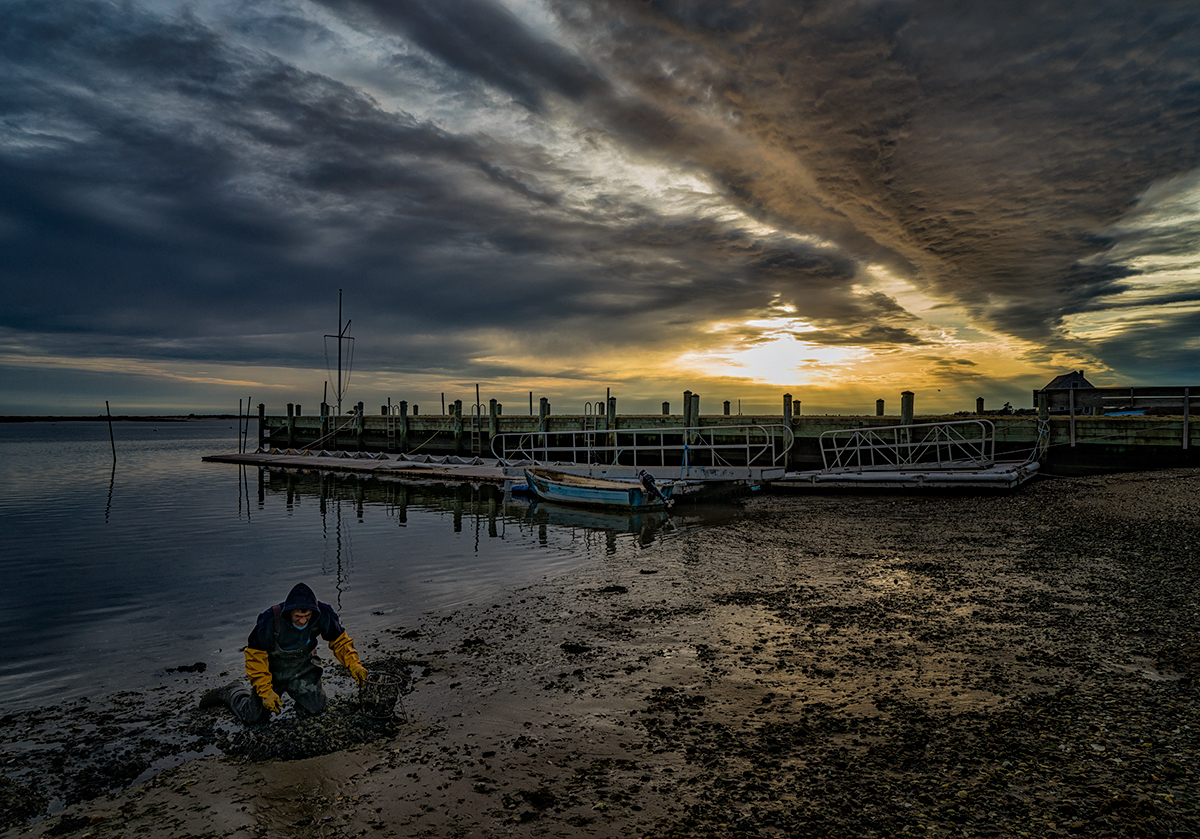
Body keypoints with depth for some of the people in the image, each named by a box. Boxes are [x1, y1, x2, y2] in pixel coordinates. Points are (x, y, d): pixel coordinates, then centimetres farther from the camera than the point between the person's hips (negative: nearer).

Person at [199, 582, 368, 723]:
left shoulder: (322, 615, -24)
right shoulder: (269, 621, -32)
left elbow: (340, 641, -9)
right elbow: (255, 657, -20)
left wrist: (354, 665, -22)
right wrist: (265, 692, -23)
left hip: (302, 668, 2)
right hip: (273, 670, -2)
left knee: (315, 707, -10)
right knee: (253, 717, 0)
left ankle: (294, 690, 22)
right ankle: (233, 693, 31)